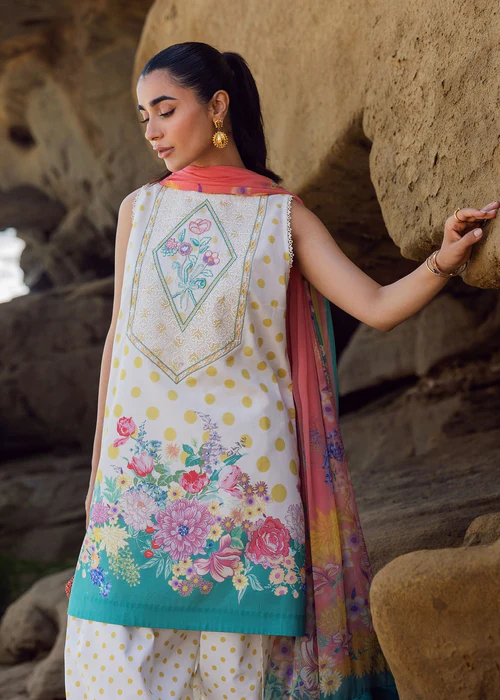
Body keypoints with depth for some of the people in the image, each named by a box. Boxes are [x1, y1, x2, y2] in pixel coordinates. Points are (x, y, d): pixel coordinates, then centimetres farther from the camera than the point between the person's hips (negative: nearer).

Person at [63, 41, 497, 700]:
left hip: (243, 458, -2)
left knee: (240, 633, -2)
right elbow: (118, 335, 14)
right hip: (143, 460, 2)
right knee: (130, 633, -3)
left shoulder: (283, 216, 6)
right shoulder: (140, 209, 13)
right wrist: (100, 460, 13)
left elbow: (378, 306, -2)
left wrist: (446, 259, -20)